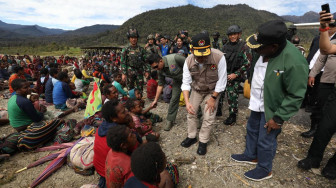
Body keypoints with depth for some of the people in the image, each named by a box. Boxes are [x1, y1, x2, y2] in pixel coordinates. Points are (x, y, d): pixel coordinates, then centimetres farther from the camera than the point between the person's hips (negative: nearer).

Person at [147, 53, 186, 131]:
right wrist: (155, 100, -2)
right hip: (177, 81, 5)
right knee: (174, 99, 1)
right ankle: (170, 121, 15)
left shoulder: (174, 58, -34)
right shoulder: (161, 71, -13)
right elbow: (160, 85, -4)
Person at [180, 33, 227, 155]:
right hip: (196, 90, 3)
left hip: (212, 91, -2)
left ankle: (203, 142, 17)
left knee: (208, 117, -5)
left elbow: (222, 81, -22)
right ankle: (192, 137, 27)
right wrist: (187, 102, -28)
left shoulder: (219, 57, -33)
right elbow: (186, 83, -18)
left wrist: (213, 98, -17)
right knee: (191, 113, 4)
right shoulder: (189, 61, -23)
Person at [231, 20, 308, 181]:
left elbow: (295, 96, -22)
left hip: (272, 109, -7)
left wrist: (278, 118, -19)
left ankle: (265, 169, 36)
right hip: (257, 104, 8)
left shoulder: (294, 62, -29)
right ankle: (250, 156, 48)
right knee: (251, 130, 23)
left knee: (265, 141, 9)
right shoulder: (264, 51, -7)